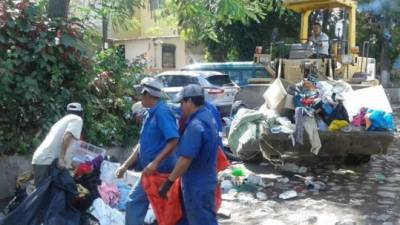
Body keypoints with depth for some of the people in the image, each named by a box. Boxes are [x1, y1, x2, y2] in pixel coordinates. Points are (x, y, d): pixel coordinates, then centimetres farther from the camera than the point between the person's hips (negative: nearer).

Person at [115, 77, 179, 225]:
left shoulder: (162, 112, -17)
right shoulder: (150, 114, 12)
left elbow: (174, 141, -25)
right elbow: (143, 144, 17)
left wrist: (154, 163, -27)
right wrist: (126, 165, 15)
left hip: (160, 171, -9)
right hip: (150, 171, 9)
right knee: (134, 203, 14)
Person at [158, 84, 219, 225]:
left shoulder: (196, 125, -26)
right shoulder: (207, 117, 6)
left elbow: (185, 159, -27)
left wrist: (168, 183, -20)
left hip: (197, 184, -10)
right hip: (202, 180, 10)